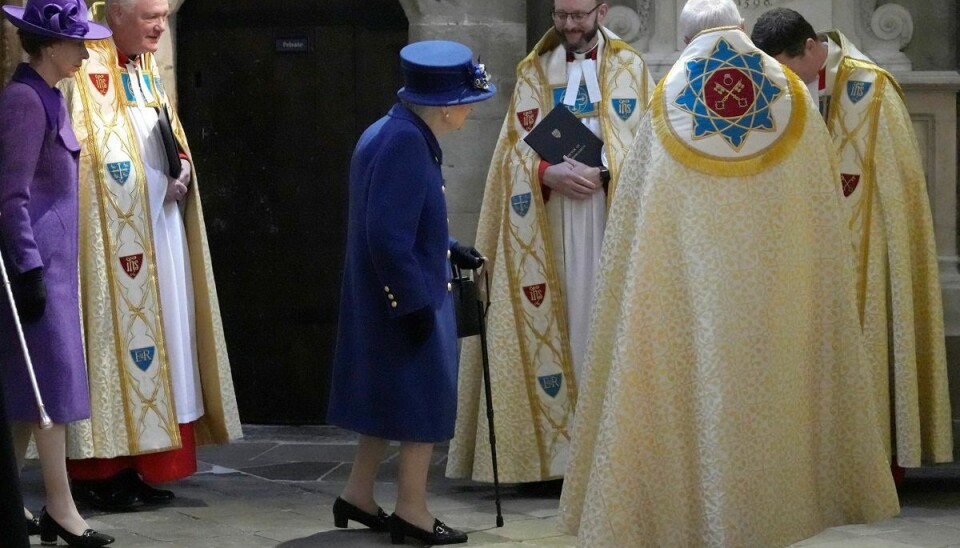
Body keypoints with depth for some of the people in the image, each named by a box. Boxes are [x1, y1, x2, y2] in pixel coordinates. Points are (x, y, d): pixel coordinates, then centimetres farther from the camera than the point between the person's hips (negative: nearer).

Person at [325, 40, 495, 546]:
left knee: (390, 396, 19)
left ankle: (358, 496, 27)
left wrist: (449, 250, 19)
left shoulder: (386, 133, 8)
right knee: (424, 398, 1)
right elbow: (388, 236, -27)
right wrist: (415, 304, -23)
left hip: (381, 296, 10)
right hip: (408, 295, -10)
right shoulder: (404, 144, -24)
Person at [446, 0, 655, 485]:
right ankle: (553, 445, -2)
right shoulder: (533, 72, 12)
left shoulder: (630, 67, 9)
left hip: (615, 216, -1)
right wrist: (549, 175, -14)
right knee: (559, 320, -4)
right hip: (553, 223, 1)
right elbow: (515, 150, 6)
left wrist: (607, 175, -12)